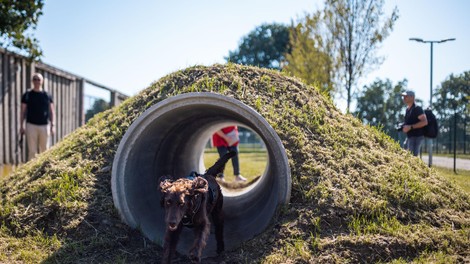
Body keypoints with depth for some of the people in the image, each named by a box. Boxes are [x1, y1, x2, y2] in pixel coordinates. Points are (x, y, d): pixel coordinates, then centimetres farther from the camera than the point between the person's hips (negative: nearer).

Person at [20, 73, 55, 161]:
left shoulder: (47, 96, 9)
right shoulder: (27, 95, 5)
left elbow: (51, 111, 10)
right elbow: (23, 111, 6)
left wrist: (52, 125, 3)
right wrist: (21, 126, 0)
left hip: (44, 126, 2)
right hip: (31, 125, -1)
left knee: (44, 151, 6)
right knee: (32, 151, -3)